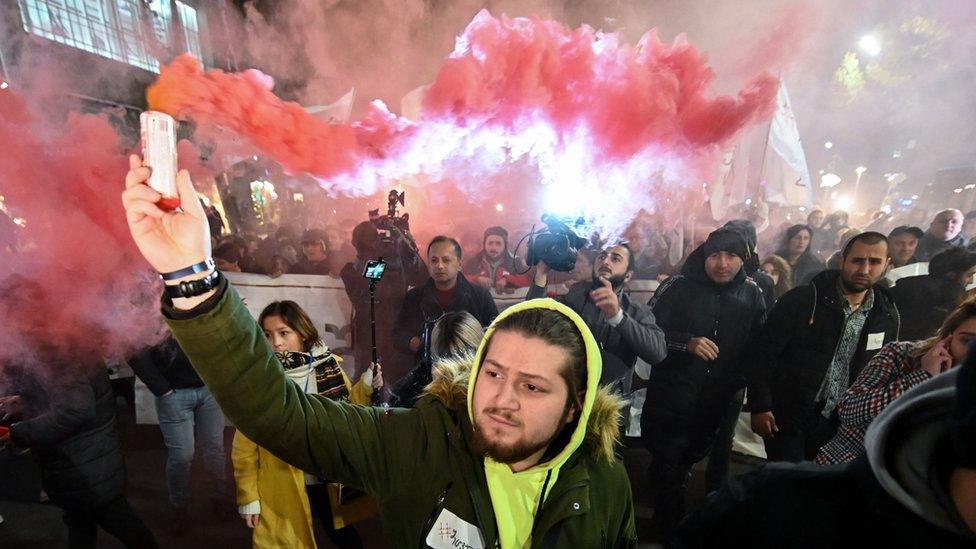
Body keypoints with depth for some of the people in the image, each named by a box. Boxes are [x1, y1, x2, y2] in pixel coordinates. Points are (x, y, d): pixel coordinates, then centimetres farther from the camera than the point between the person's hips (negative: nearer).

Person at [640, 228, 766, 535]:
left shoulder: (753, 295, 0)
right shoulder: (678, 287, -11)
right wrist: (687, 342, -27)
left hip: (721, 402, 4)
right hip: (671, 398, -4)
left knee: (690, 458, 24)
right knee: (668, 468, 6)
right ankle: (672, 529, 34)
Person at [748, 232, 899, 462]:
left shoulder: (887, 316, 2)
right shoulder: (802, 299, -15)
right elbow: (763, 353, -15)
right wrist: (760, 407, -16)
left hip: (840, 424, 5)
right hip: (788, 417, -5)